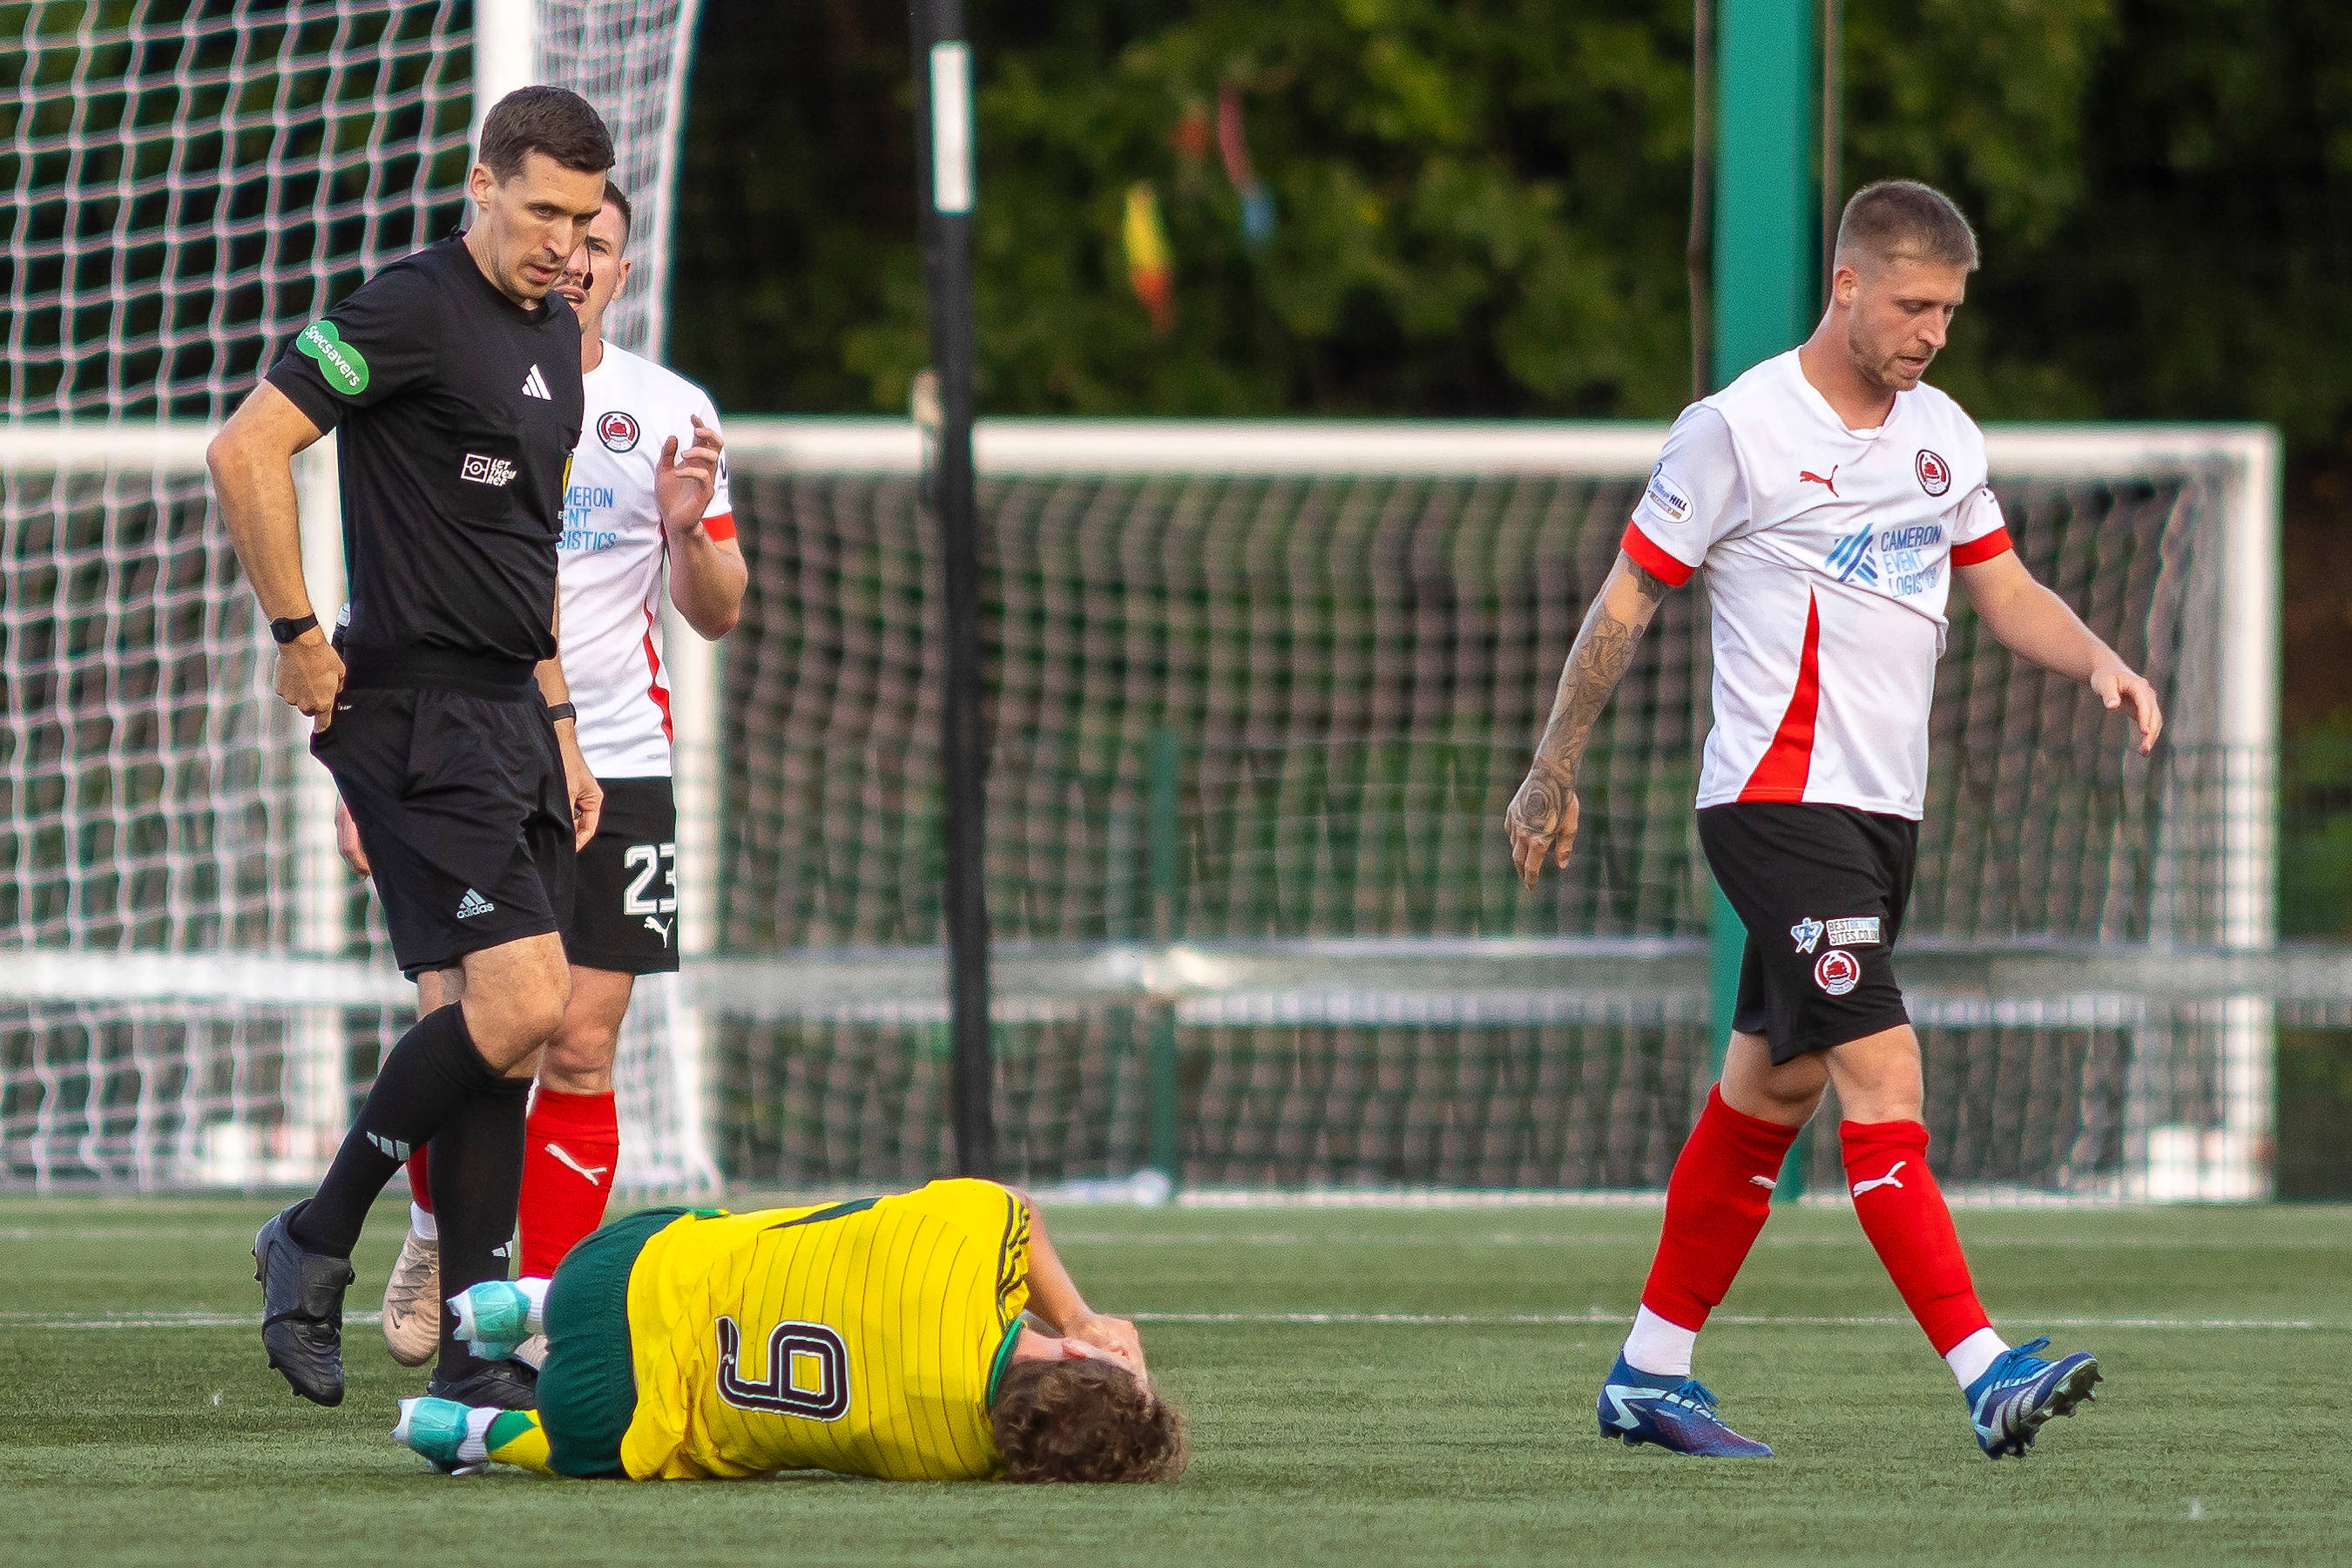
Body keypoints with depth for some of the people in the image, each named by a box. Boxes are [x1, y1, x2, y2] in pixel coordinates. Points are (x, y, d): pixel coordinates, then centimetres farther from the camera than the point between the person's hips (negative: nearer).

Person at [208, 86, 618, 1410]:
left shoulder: (555, 333, 16)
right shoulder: (416, 310, -11)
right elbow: (248, 448, -17)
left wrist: (560, 727, 22)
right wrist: (300, 637, -15)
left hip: (515, 714, 9)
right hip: (419, 713, -9)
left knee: (506, 1030, 5)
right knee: (519, 1007, -17)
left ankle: (479, 1355, 8)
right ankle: (317, 1242, 1)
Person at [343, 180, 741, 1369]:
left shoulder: (670, 413, 7)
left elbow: (717, 614, 9)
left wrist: (690, 528, -12)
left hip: (614, 767, 1)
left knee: (579, 1053, -3)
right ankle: (437, 1230, 21)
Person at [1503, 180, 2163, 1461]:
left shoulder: (1942, 434, 12)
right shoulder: (1737, 428, -9)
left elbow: (2003, 589, 20)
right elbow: (1625, 600, -2)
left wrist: (2097, 660, -1)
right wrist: (1551, 775, 2)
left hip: (1881, 812, 8)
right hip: (1777, 806, -8)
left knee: (1773, 1085, 12)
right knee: (1883, 1077, -17)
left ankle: (1649, 1376, 21)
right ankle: (1983, 1372, -25)